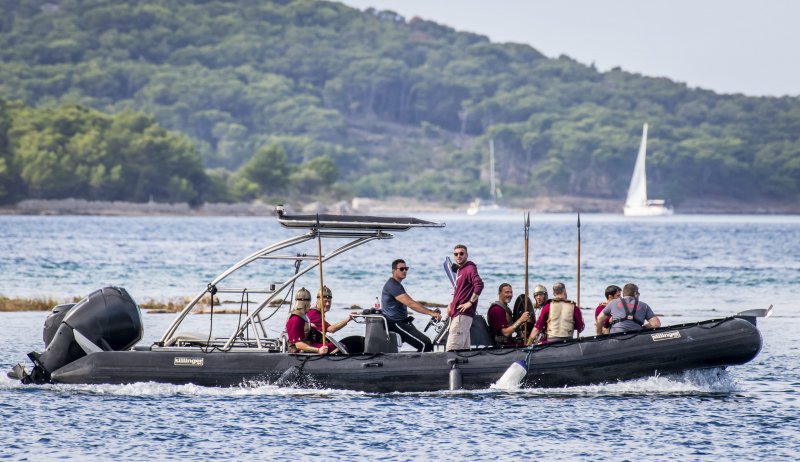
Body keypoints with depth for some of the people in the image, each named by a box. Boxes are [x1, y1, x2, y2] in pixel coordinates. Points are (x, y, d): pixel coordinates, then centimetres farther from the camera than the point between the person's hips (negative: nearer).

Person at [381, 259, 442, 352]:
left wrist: (431, 312, 9)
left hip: (401, 322, 11)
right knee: (425, 344, -19)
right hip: (395, 324, -11)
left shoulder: (397, 285, 20)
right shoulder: (392, 285, -15)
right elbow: (410, 303, -24)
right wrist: (431, 313, -27)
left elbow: (411, 302, 19)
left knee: (428, 345, 8)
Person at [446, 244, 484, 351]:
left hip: (462, 314, -10)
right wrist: (452, 305, 16)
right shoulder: (459, 270, 21)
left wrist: (470, 302, -22)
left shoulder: (469, 268, -10)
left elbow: (479, 285, -26)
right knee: (464, 349, 9)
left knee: (451, 349, -16)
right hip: (457, 314, 10)